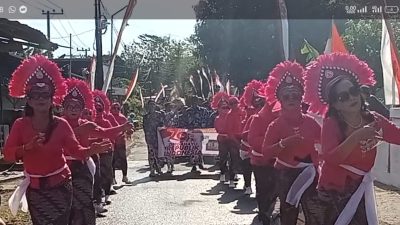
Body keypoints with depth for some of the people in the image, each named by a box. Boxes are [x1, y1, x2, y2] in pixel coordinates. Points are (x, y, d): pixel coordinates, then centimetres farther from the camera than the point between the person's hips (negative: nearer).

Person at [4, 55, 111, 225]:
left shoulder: (61, 124, -7)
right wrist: (26, 147, -27)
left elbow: (76, 150, -10)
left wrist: (90, 150, -31)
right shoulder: (20, 125, -5)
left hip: (60, 184, -1)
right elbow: (8, 154, -9)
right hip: (35, 188, 2)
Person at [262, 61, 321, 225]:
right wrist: (283, 143, -23)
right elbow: (266, 152, -10)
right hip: (286, 175, -1)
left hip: (309, 173, 1)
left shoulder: (310, 122, 3)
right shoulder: (276, 125, -4)